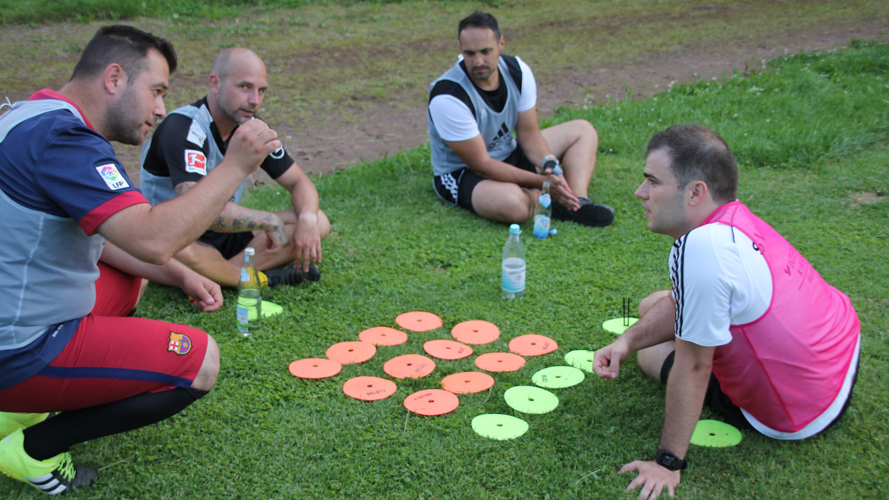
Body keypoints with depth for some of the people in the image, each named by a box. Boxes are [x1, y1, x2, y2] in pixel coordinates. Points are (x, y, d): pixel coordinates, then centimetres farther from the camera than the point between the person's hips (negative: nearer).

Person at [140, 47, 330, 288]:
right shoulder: (182, 128, -24)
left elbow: (299, 181, 5)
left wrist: (307, 218, -18)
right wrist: (270, 221, -28)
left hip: (226, 233, 7)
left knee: (318, 222, -7)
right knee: (183, 254, -43)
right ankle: (259, 278, -13)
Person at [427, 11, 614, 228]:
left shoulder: (517, 70, -10)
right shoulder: (448, 98, -29)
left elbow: (529, 133, -4)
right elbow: (481, 164, -27)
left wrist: (550, 166, -25)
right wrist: (542, 181, -30)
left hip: (508, 156, 8)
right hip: (462, 173, -8)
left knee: (583, 130, 5)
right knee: (511, 204, -41)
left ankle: (577, 203, -19)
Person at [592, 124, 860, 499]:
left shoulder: (701, 247, -35)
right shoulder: (735, 218, -8)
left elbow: (692, 368, -27)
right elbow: (681, 301, 8)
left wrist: (668, 462, -18)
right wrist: (627, 340, -5)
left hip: (799, 415, -8)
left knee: (652, 354, 9)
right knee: (652, 304, 15)